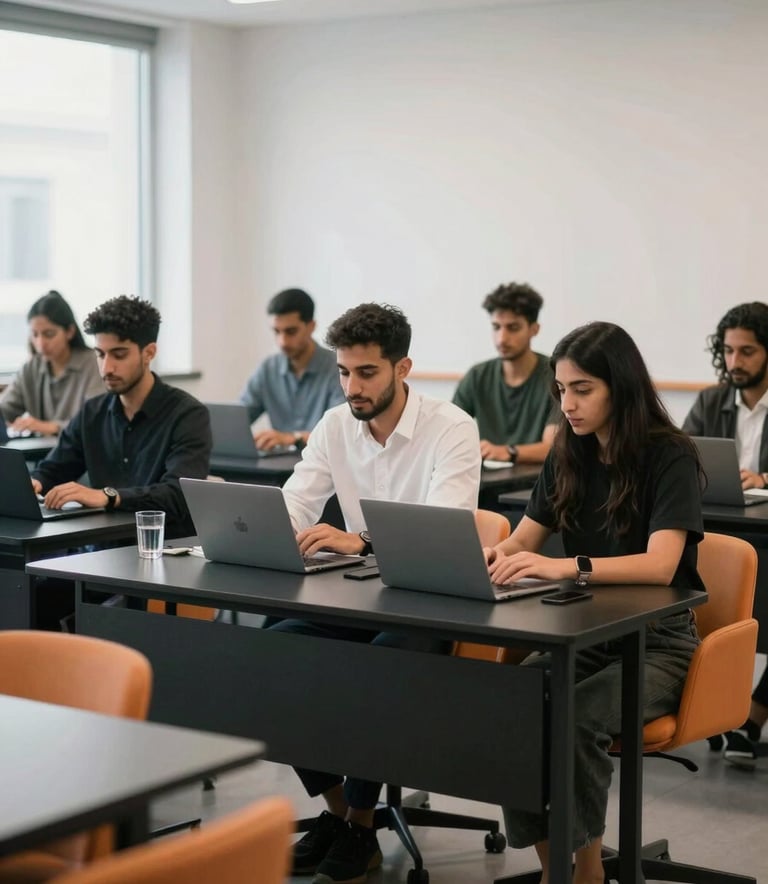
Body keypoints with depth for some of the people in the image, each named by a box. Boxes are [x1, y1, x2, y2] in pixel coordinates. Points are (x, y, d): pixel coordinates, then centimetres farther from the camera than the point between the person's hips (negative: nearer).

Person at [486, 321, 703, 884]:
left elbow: (660, 565, -26)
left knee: (577, 719, -33)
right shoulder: (569, 455, 7)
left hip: (657, 640, -5)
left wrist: (562, 567, -40)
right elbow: (524, 542, 8)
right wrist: (497, 556, -18)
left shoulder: (670, 457, -12)